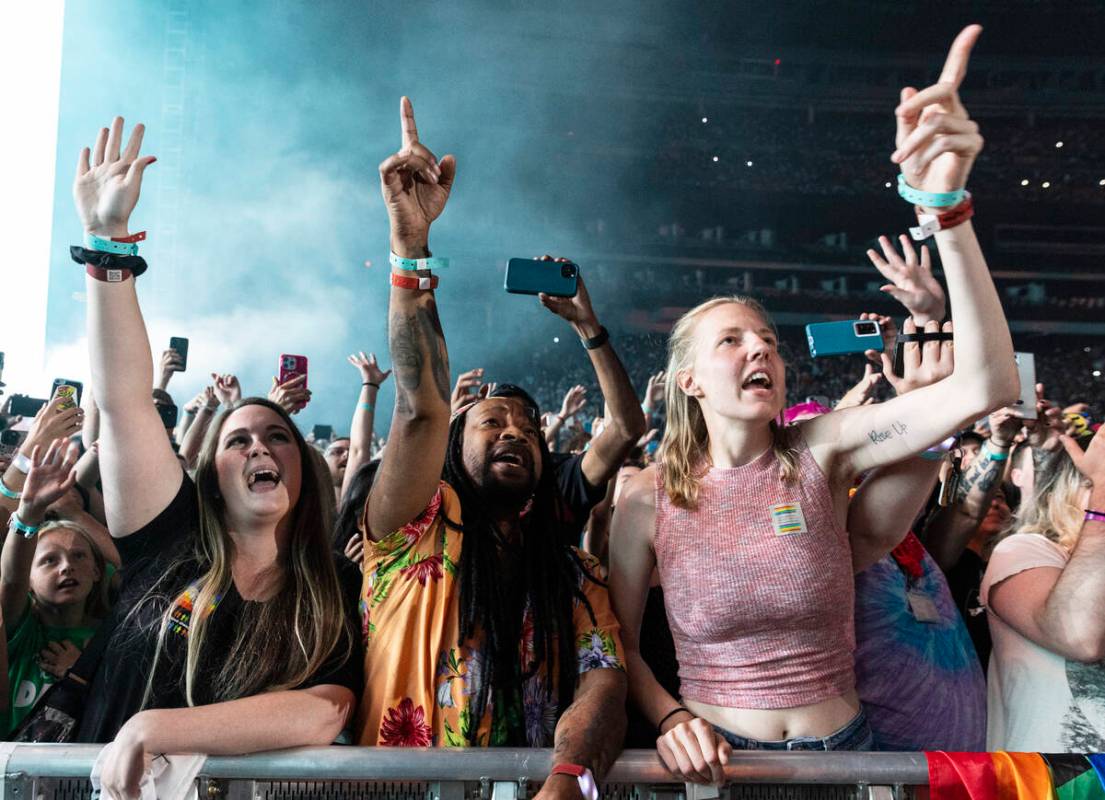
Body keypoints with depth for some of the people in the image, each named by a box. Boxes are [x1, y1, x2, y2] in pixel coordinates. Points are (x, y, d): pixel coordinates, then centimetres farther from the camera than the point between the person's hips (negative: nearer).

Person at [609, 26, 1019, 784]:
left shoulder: (819, 452, -8)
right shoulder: (649, 499, -9)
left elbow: (986, 386, -20)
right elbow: (618, 641, 3)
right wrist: (668, 717, -16)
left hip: (844, 746, 1)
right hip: (716, 757, -1)